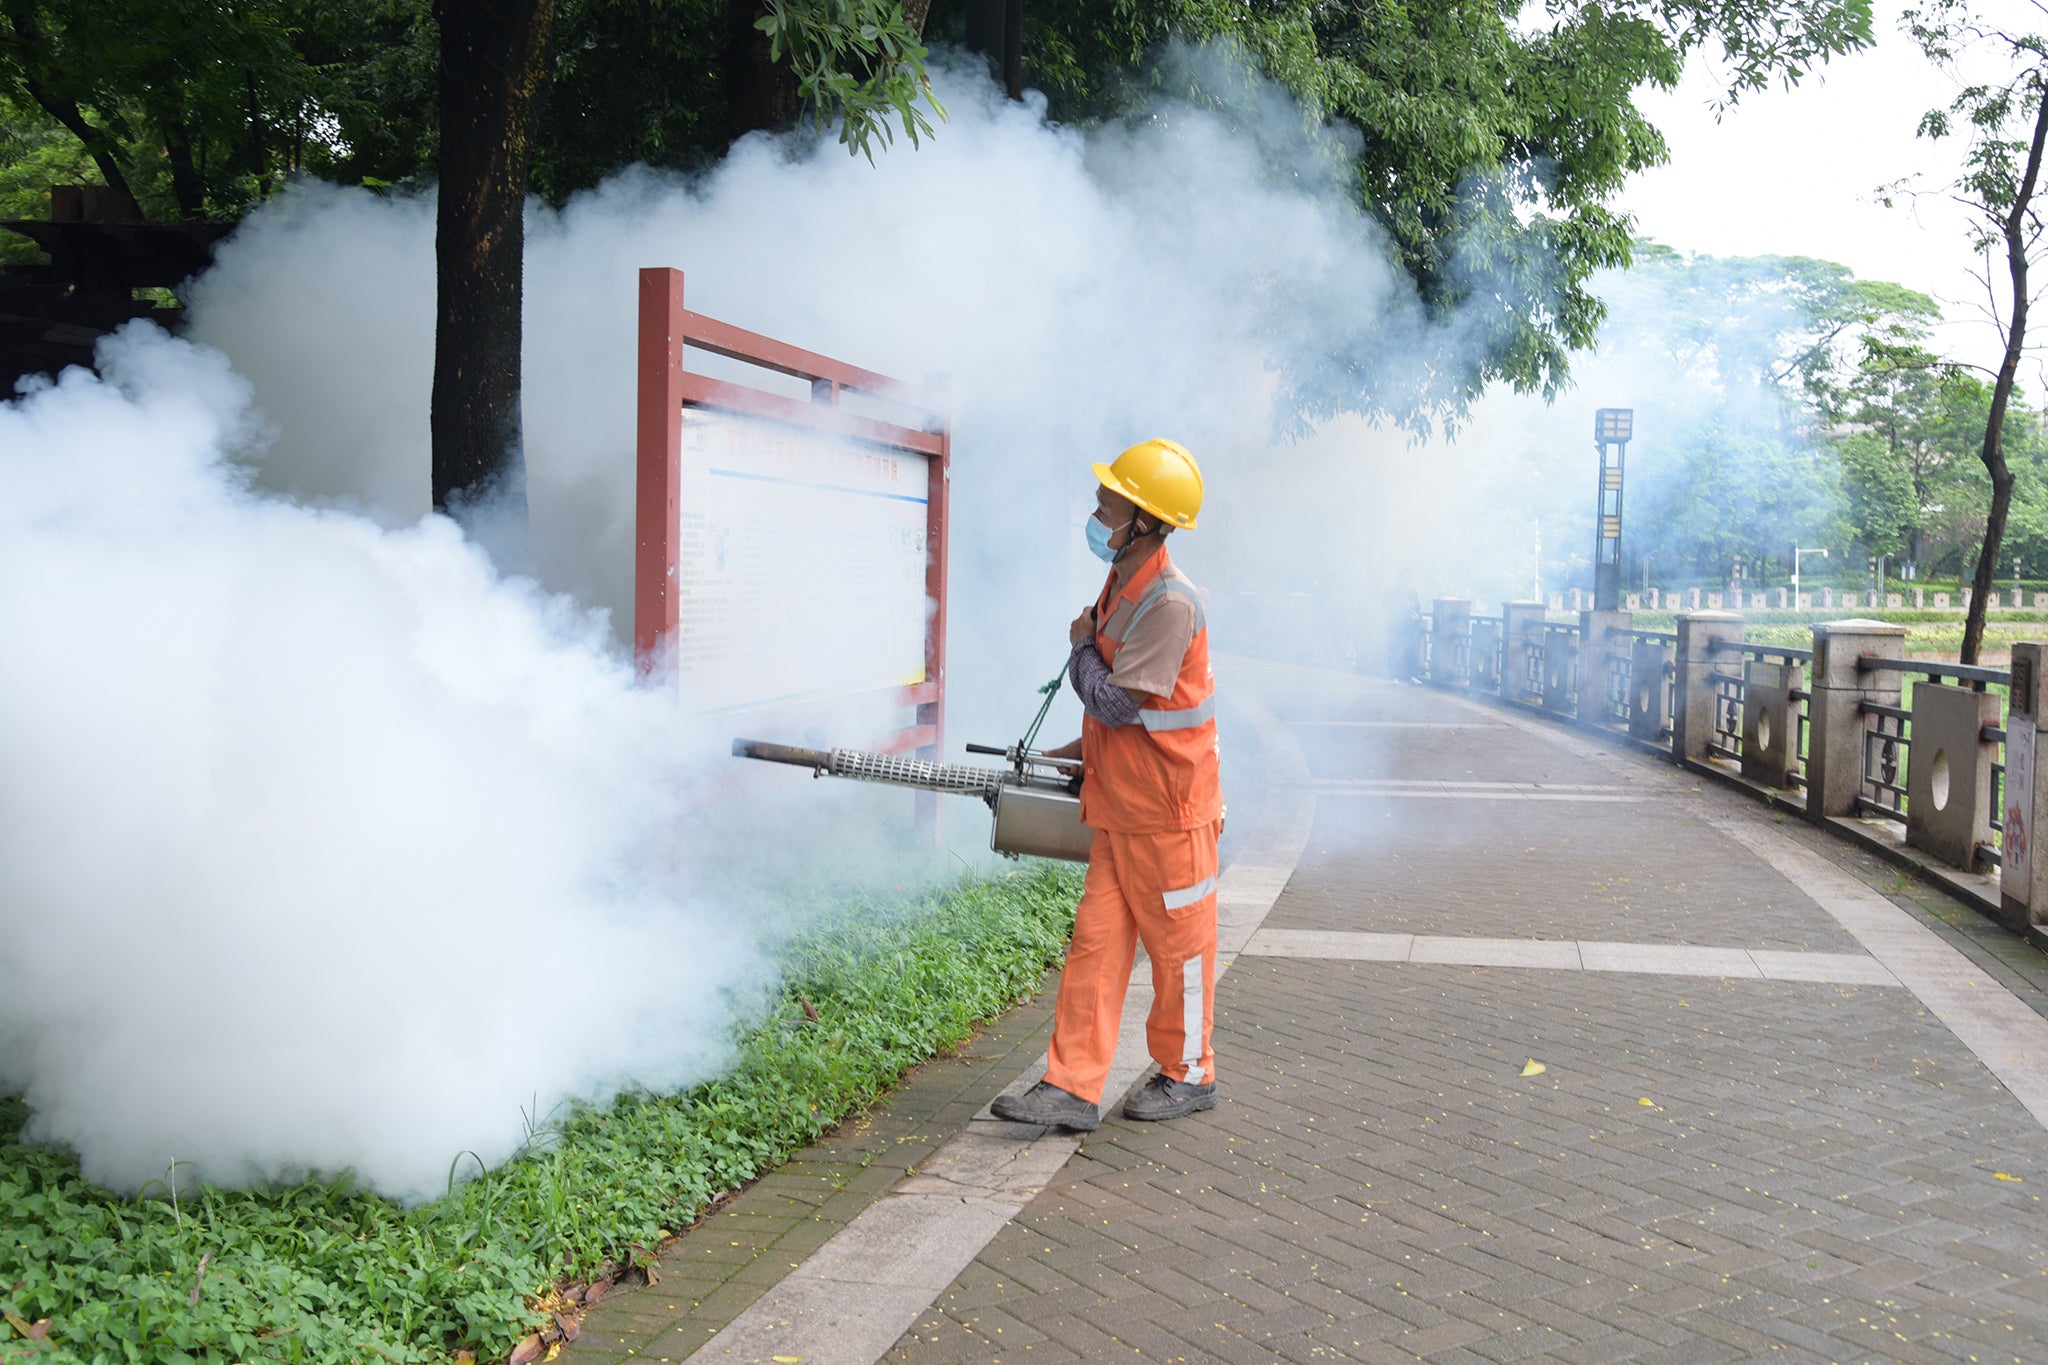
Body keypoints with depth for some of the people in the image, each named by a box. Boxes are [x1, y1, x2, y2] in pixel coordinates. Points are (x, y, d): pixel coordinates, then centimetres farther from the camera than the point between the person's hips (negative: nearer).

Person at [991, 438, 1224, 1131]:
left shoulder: (1170, 603, -22)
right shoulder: (1121, 586, 10)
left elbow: (1117, 703, -22)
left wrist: (1081, 646, -7)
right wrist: (1079, 752, 14)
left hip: (1168, 813, -9)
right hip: (1118, 807, 9)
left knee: (1179, 946, 8)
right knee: (1095, 943, 6)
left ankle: (1188, 1075, 25)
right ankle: (1072, 1088, 8)